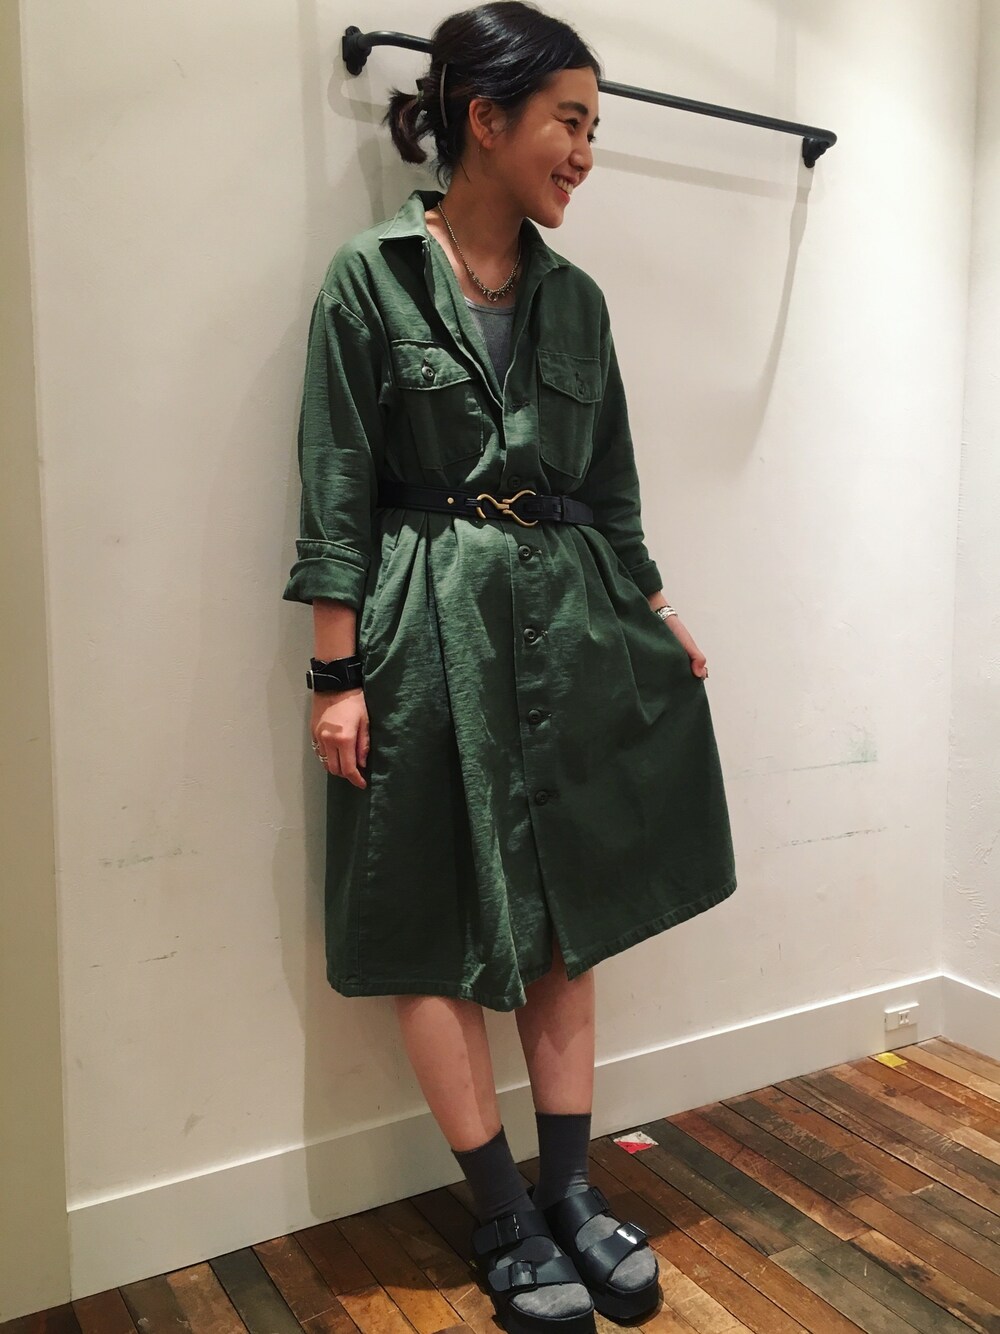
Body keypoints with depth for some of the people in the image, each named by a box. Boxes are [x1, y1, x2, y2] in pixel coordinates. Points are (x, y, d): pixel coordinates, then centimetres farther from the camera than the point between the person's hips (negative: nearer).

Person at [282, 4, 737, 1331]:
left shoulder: (574, 296, 10)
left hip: (569, 625, 5)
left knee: (566, 921, 10)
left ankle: (570, 1193, 27)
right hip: (431, 634, -5)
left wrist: (657, 621, 13)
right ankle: (506, 1219, 21)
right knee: (440, 939, 4)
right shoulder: (371, 277, -4)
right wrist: (339, 676, -11)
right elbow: (337, 493, -7)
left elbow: (613, 488, 15)